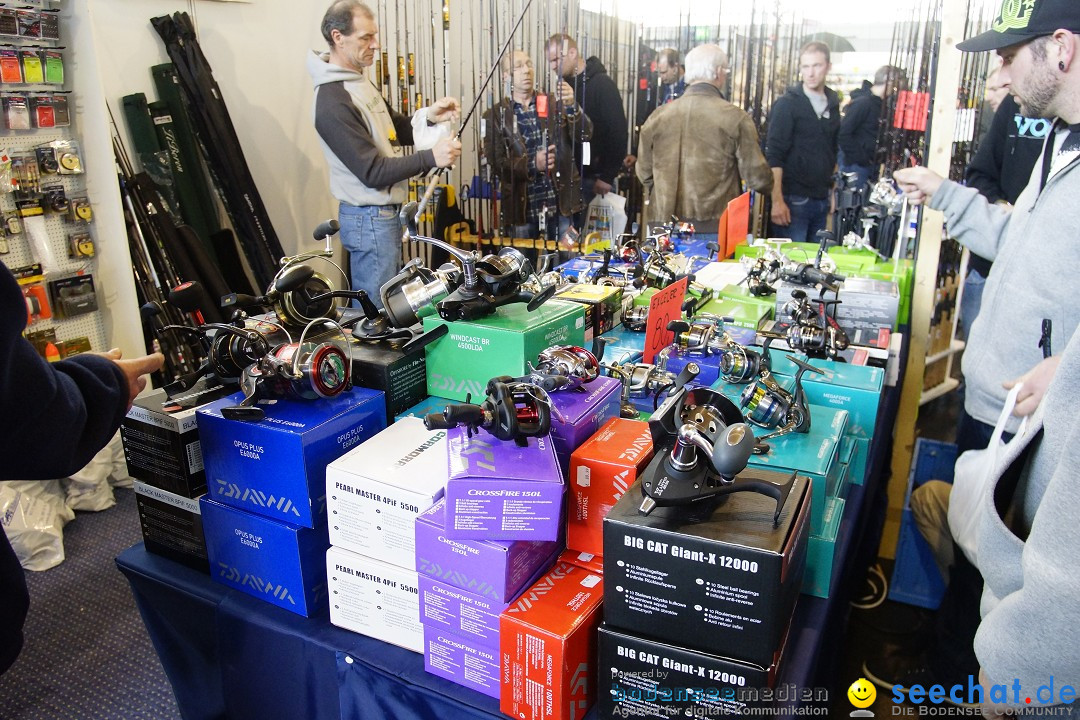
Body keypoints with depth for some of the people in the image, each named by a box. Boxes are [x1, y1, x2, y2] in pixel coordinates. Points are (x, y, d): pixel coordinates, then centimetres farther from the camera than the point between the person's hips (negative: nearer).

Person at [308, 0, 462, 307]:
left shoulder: (359, 81, 10)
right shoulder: (333, 102, -21)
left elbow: (396, 130, 16)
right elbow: (372, 172, -23)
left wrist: (429, 117, -4)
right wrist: (430, 157, -27)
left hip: (385, 212, 10)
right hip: (370, 218, -10)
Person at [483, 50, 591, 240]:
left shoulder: (554, 104, 7)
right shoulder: (495, 116, 2)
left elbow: (585, 133, -4)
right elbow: (495, 163, -5)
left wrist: (572, 106, -24)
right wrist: (532, 164, -21)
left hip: (560, 204, 1)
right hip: (522, 207, -1)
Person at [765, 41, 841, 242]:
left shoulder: (833, 104, 11)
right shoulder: (787, 104, -5)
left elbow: (833, 151, 18)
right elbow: (774, 156, -11)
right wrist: (777, 200, -18)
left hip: (822, 200, 5)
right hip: (793, 200, -5)